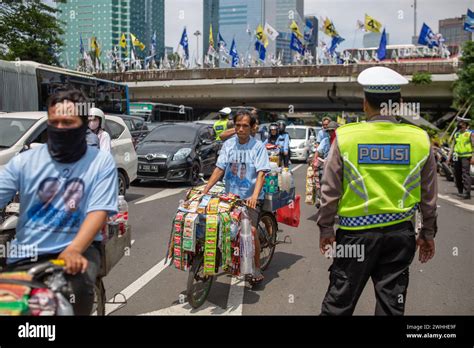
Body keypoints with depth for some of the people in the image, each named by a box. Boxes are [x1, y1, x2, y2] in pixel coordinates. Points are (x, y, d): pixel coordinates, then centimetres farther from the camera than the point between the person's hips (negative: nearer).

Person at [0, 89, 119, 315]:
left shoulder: (101, 161, -4)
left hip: (79, 247, -2)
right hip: (26, 253, 3)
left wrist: (74, 250, -30)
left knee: (79, 287, -29)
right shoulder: (24, 161, 2)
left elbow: (98, 212, -12)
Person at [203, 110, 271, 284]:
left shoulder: (258, 146, -6)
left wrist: (255, 195, -27)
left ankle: (257, 267, 3)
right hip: (230, 195, 4)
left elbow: (261, 173, -13)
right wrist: (206, 189, -8)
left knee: (251, 230, -16)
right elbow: (219, 168, 2)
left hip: (250, 197, -4)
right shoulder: (228, 144, 4)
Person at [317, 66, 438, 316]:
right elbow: (429, 195, 6)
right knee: (392, 303, 15)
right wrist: (428, 233, 18)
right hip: (400, 232, 2)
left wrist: (325, 229, 6)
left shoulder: (345, 137, -10)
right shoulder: (420, 139, -3)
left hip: (356, 232, -2)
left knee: (338, 303, 11)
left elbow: (330, 191, -5)